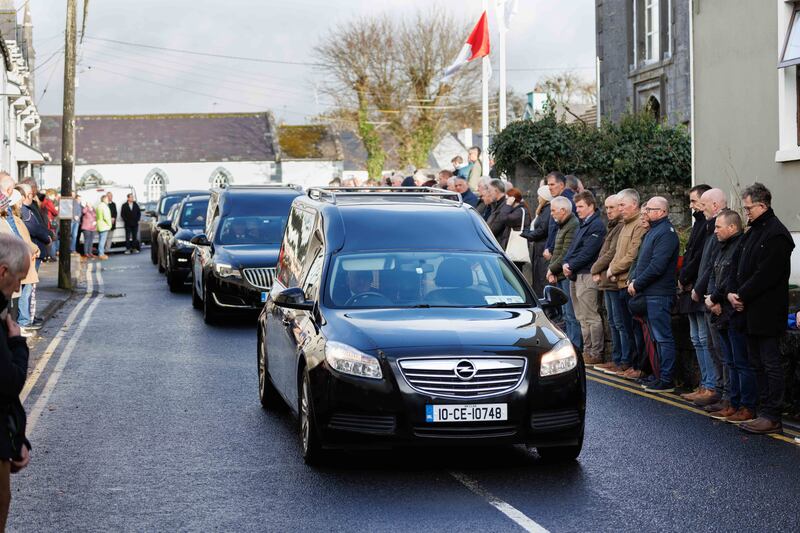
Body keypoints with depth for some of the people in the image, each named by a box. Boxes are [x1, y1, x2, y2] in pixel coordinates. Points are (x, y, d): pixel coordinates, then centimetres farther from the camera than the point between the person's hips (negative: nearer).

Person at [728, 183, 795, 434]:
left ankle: (772, 417, -1)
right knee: (757, 363, 12)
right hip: (751, 311, 10)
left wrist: (742, 296, -15)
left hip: (766, 312, -10)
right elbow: (740, 267, 17)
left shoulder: (776, 235, -14)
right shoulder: (753, 233, 16)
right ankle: (765, 411, 18)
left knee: (770, 364, -5)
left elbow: (765, 274, -20)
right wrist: (733, 292, 2)